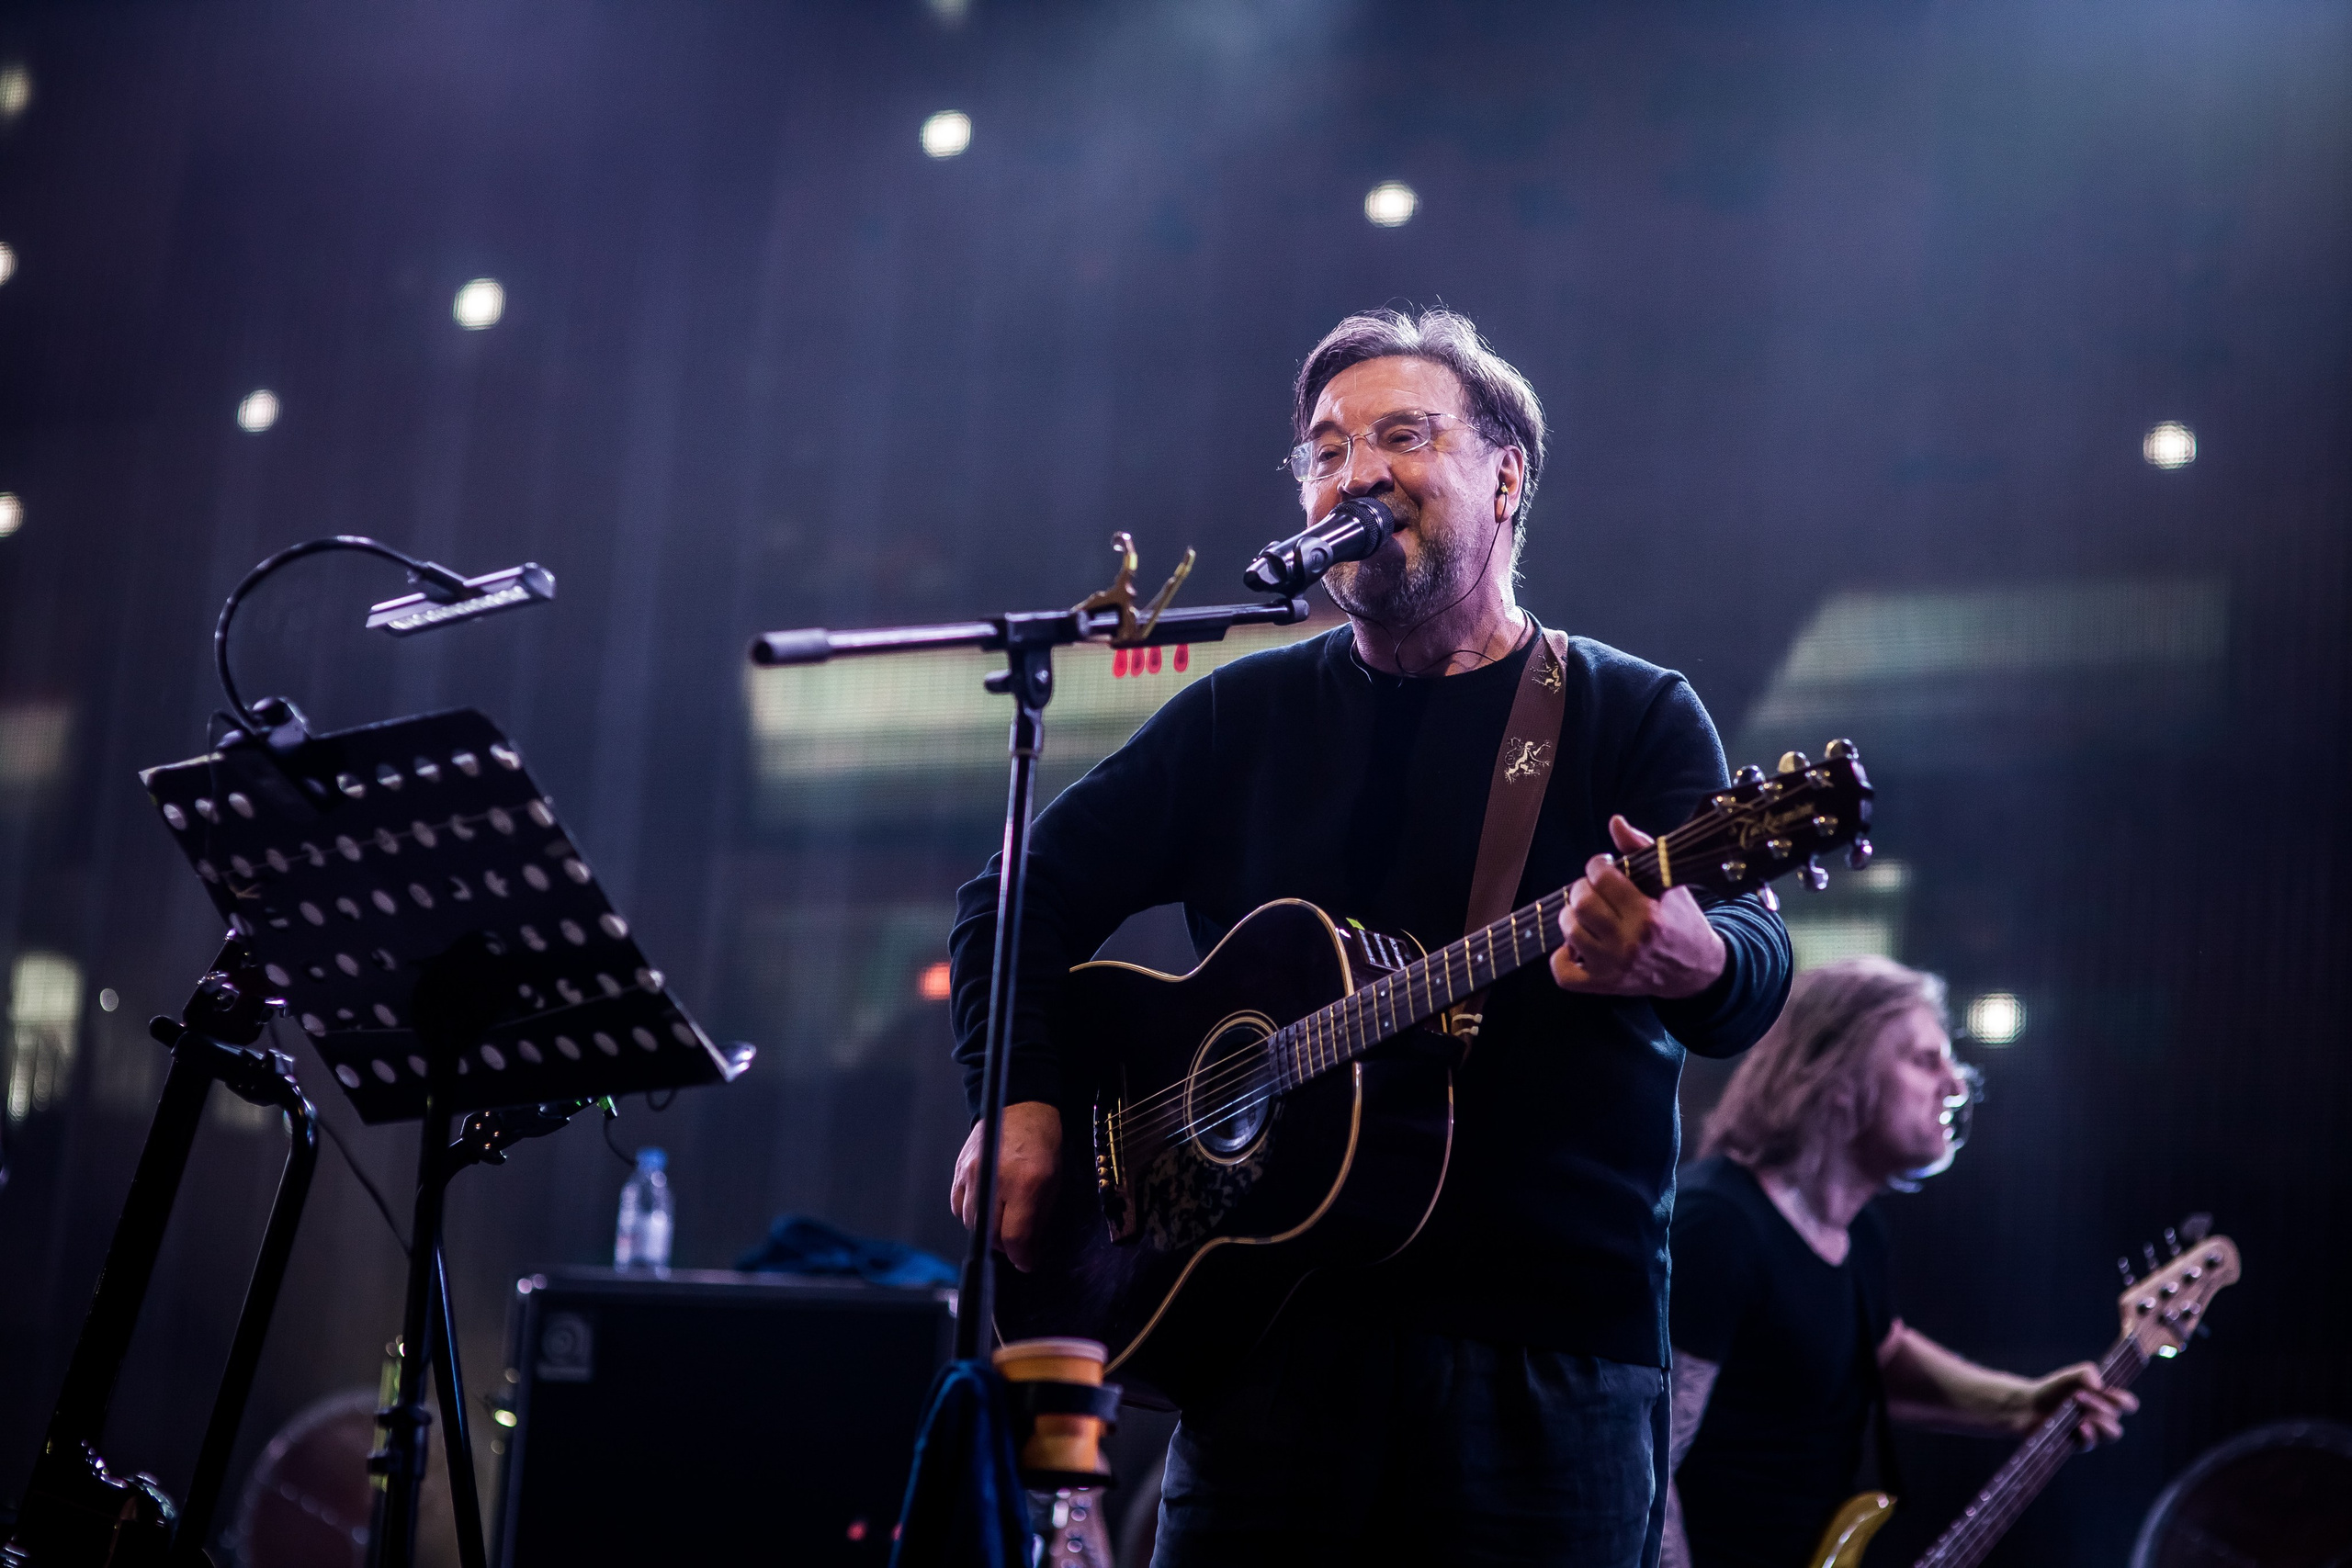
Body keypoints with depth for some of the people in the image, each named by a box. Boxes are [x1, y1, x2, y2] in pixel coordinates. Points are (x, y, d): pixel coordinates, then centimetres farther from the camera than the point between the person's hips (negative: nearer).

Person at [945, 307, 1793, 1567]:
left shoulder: (1635, 715, 3)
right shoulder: (1247, 715, 13)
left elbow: (1756, 972, -12)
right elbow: (1026, 896, 16)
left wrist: (1690, 960, -37)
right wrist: (1021, 1103, -1)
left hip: (1550, 1363, -2)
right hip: (1277, 1330, 3)